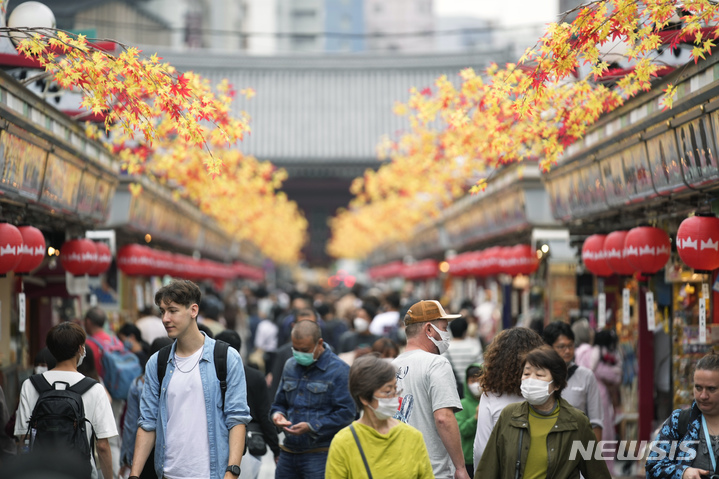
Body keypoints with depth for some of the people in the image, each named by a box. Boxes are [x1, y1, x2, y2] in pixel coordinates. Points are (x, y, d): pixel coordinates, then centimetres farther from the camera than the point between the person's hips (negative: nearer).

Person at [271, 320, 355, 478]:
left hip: (320, 454, -6)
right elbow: (280, 402, 23)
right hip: (288, 452, 6)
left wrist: (311, 427, -19)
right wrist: (277, 414, -2)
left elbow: (346, 412, -12)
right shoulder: (290, 366, 14)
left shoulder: (339, 370, -8)